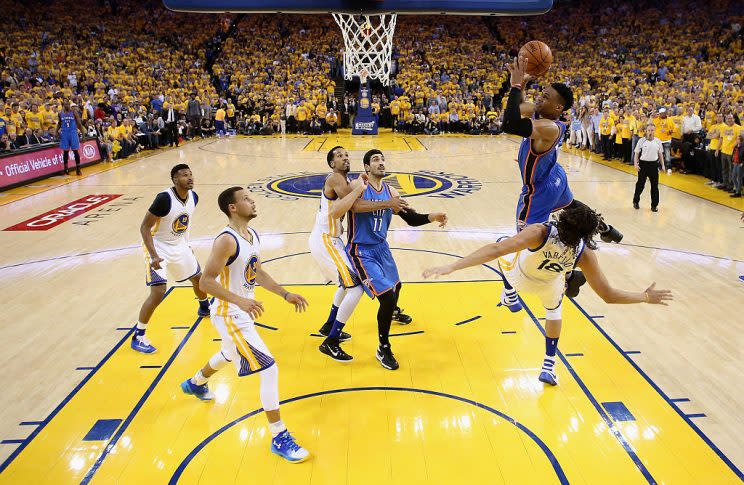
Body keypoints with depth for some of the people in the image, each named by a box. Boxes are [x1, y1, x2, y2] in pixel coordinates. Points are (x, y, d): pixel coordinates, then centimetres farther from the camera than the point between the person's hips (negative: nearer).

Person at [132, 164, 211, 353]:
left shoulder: (193, 197, -7)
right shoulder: (164, 199, -28)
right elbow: (144, 227, -24)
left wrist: (186, 244, 18)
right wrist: (154, 256, -31)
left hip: (180, 246, 7)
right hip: (159, 248, -7)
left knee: (198, 277, 22)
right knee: (158, 292, -15)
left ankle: (204, 308, 53)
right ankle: (138, 337, -2)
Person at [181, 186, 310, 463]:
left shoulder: (253, 235, 3)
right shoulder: (226, 241, -25)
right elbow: (206, 282, -27)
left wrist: (285, 295, 8)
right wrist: (240, 300, -38)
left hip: (243, 311, 10)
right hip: (229, 315, -10)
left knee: (229, 354, 35)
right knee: (269, 369, -14)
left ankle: (195, 384, 65)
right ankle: (279, 438, -2)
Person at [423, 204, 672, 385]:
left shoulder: (541, 232, -43)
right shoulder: (585, 254, -33)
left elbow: (495, 250, -52)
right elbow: (608, 295, -27)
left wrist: (451, 267, -56)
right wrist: (646, 297, -12)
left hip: (517, 276, -1)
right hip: (548, 285, 1)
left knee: (502, 244, 27)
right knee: (554, 310, 33)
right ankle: (548, 366, 24)